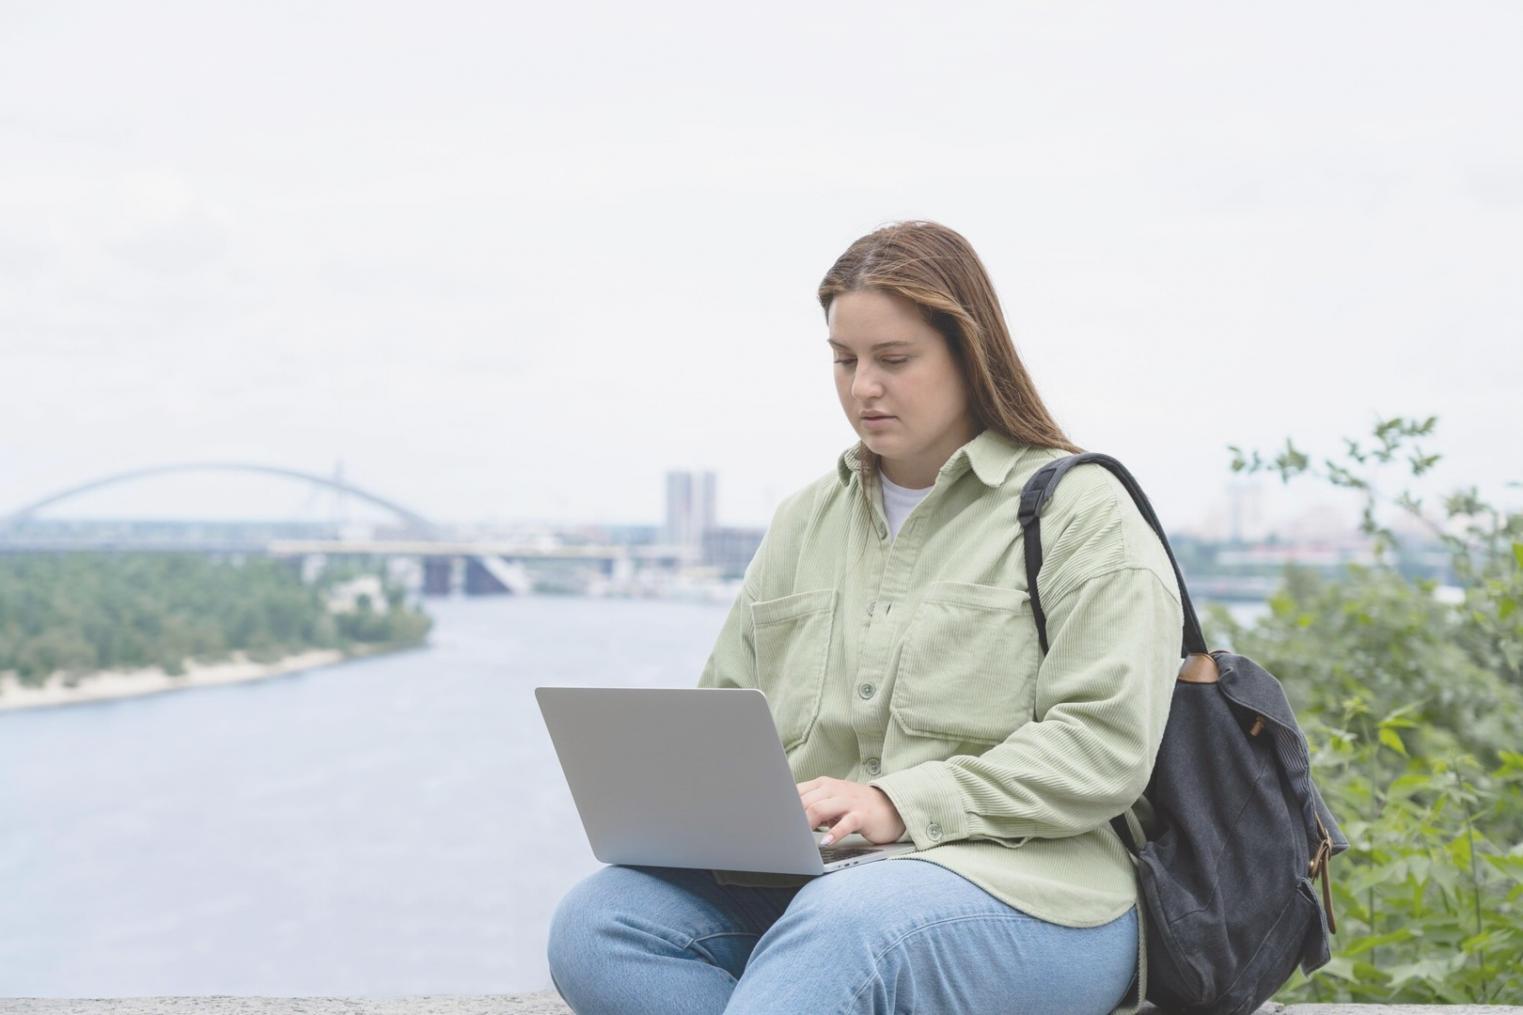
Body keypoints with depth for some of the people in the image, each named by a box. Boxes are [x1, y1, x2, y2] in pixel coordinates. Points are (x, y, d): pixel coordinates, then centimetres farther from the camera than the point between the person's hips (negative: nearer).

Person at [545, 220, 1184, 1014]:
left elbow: (1105, 746, -8)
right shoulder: (804, 521, 23)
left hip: (1022, 885, -6)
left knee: (844, 926, -40)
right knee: (594, 923, -23)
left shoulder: (1081, 511, 3)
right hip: (807, 880, 6)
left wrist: (901, 802, -18)